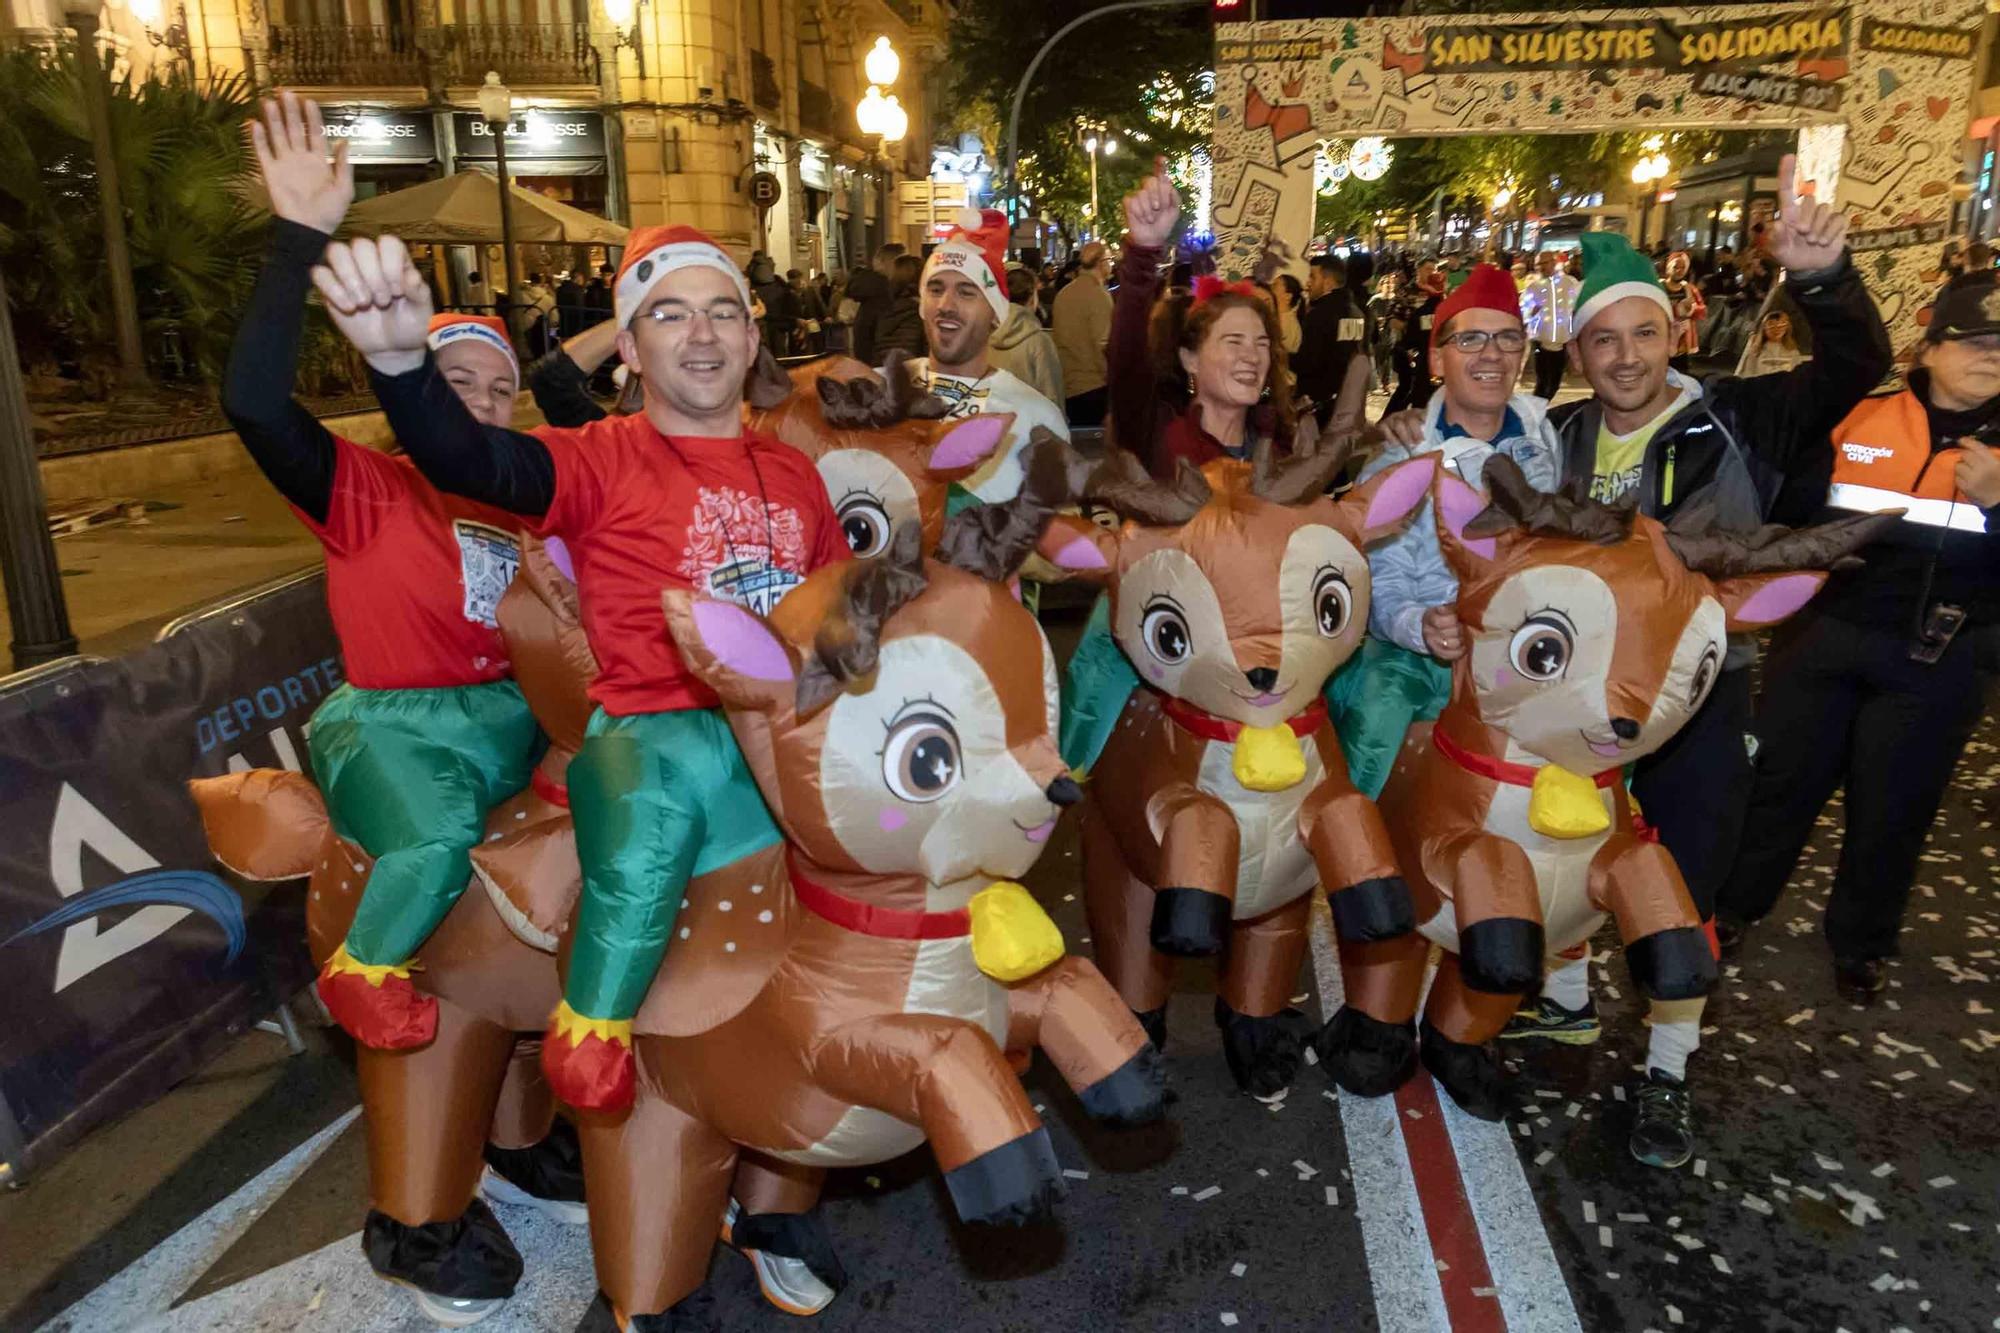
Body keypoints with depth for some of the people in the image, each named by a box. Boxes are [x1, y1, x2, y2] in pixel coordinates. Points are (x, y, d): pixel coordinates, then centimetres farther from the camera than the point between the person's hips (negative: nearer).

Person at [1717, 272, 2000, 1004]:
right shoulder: (1857, 421, -1)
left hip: (1938, 663, 1)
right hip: (1824, 639, 0)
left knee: (1892, 808, 12)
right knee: (1779, 780, 11)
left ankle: (1861, 945, 30)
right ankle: (1732, 904, 29)